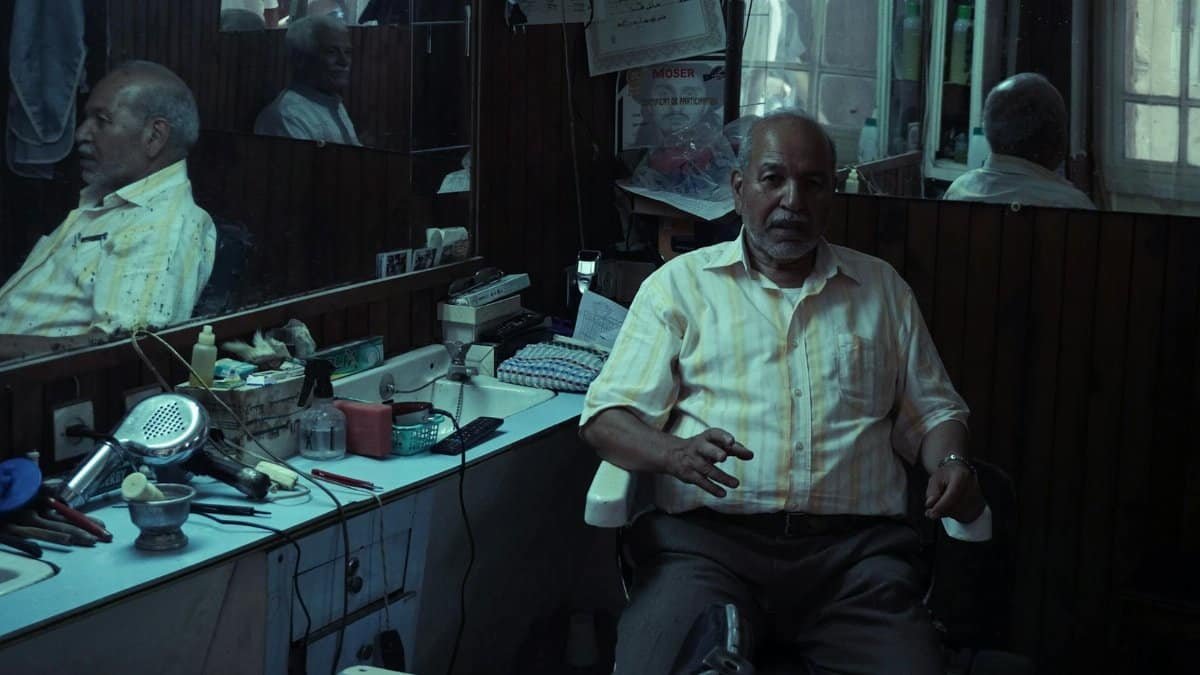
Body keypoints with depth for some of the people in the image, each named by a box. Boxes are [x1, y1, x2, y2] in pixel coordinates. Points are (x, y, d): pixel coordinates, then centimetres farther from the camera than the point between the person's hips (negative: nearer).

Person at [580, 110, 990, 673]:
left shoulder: (882, 288, 20)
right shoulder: (679, 284, 12)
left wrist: (950, 463, 1)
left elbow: (929, 410, 24)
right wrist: (675, 453, -15)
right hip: (707, 538, -2)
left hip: (854, 545, 3)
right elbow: (607, 415, 6)